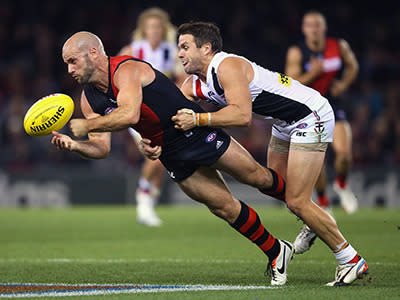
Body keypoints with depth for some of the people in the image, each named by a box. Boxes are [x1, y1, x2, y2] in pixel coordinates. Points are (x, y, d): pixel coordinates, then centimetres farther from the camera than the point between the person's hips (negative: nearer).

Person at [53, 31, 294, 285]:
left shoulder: (127, 69, -22)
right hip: (172, 156, 6)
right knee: (225, 208, 4)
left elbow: (129, 114, -39)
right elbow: (101, 148, -1)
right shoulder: (89, 99, 2)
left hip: (198, 132, -6)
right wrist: (75, 145, -22)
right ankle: (276, 253, 18)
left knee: (257, 177, 3)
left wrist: (86, 125, -31)